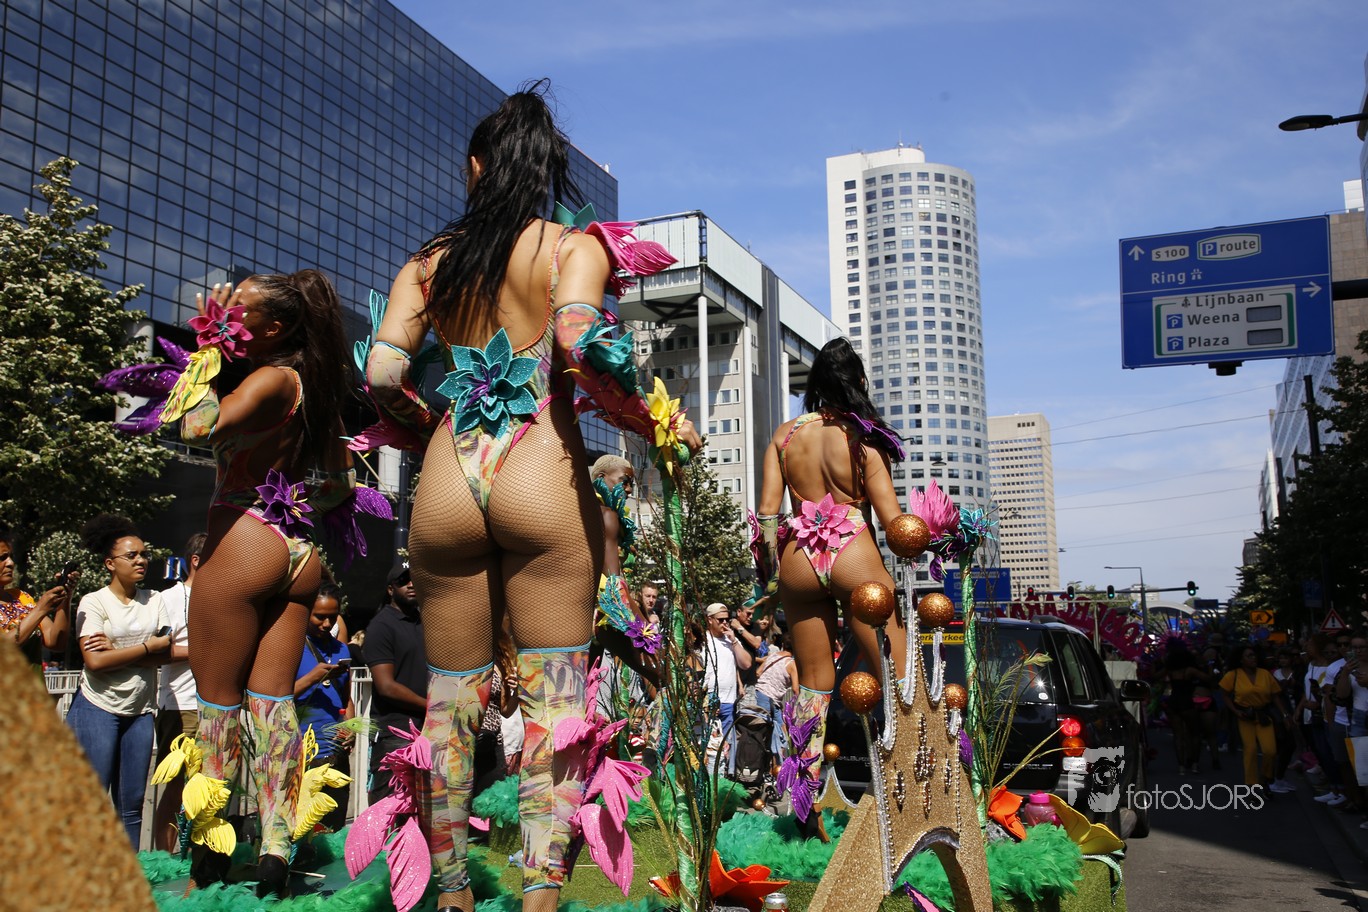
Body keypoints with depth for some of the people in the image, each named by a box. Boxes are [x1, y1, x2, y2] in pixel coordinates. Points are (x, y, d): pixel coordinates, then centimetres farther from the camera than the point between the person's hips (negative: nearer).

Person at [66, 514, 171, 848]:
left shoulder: (154, 600, 9)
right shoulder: (94, 602, -2)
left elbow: (165, 654, -2)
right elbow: (95, 661, -14)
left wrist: (116, 651, -13)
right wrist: (148, 647, -8)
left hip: (140, 710, 4)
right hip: (98, 708, -4)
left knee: (132, 803, 5)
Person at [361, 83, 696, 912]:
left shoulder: (430, 260, 12)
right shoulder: (575, 245, 4)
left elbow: (382, 377, 2)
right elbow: (581, 346, -16)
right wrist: (657, 423, -3)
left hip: (446, 481, 3)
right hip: (542, 475, -3)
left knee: (452, 695, 13)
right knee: (554, 694, 4)